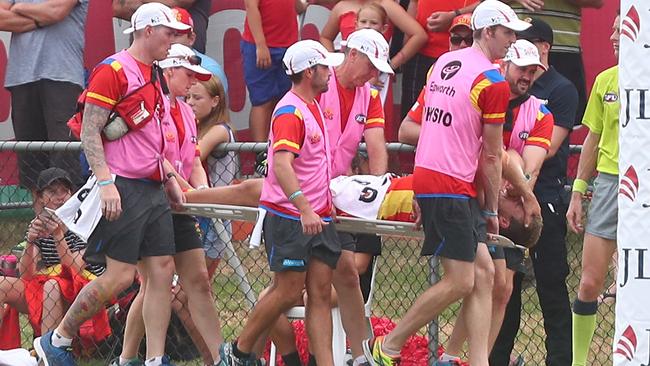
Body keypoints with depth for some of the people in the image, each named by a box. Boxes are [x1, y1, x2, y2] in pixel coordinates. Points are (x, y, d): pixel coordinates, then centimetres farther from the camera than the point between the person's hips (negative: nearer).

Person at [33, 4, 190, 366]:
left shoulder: (153, 76, 17)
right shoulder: (113, 70, -10)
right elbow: (90, 131, -14)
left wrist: (170, 177, 19)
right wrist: (105, 181, -22)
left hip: (152, 188, 9)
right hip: (123, 188, -9)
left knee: (162, 270, 2)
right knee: (120, 275, -10)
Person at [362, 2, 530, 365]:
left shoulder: (443, 63, 13)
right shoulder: (494, 82, -11)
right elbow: (491, 157, -5)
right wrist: (492, 209, 5)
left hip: (425, 175, 9)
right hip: (450, 188, -9)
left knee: (483, 273, 7)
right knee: (460, 281, -5)